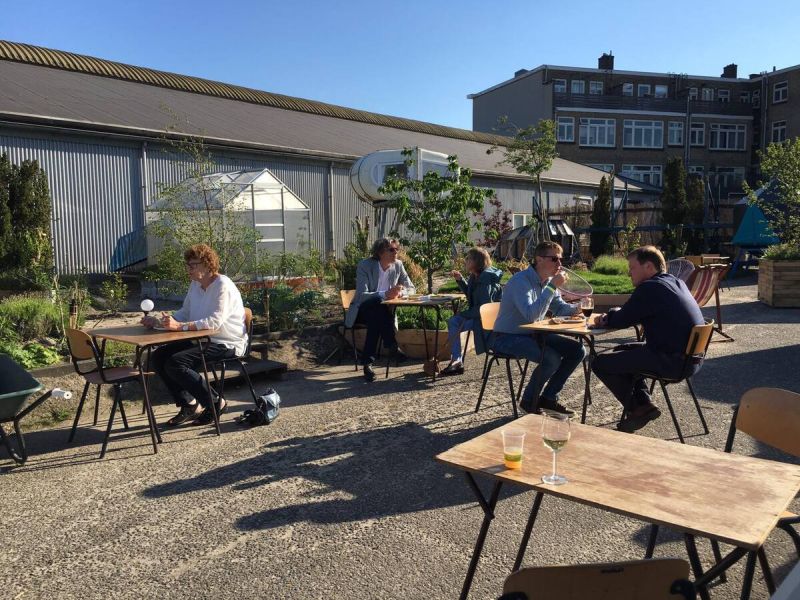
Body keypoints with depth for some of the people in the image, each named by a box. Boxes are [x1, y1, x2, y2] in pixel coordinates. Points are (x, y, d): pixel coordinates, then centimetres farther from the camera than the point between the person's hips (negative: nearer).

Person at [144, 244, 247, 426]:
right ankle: (188, 405, 5)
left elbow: (214, 322, -29)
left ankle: (216, 403, -8)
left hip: (226, 344, -10)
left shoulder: (223, 286, -17)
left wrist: (179, 326, -35)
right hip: (201, 340, 10)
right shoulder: (195, 285, 11)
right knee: (158, 357, -1)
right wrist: (159, 321, 0)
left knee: (175, 364, -24)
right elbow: (184, 313, 17)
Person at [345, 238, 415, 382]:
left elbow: (411, 288, 5)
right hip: (362, 309, -3)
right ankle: (390, 345, -33)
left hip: (382, 311, 4)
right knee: (378, 303, -37)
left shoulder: (398, 265, -1)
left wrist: (400, 291, -20)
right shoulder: (365, 265, -15)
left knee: (376, 320, -34)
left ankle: (368, 362, -32)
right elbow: (361, 295, -24)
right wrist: (384, 294, -40)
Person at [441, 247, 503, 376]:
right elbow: (469, 293, 22)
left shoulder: (486, 280, -23)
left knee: (456, 323, -17)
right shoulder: (475, 276, 5)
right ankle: (456, 360, -1)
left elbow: (484, 307, -25)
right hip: (478, 313, 10)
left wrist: (463, 315, -19)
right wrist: (460, 280, 6)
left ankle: (457, 361, -2)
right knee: (452, 321, 2)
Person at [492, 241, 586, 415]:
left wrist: (577, 309, -7)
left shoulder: (549, 281, 5)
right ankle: (529, 402, -4)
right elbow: (531, 315, -35)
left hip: (533, 334, 9)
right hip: (507, 337, -9)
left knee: (577, 350, -1)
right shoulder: (520, 281, -22)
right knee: (551, 358, -29)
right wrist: (552, 287, -31)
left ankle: (549, 397, 10)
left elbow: (559, 308, 16)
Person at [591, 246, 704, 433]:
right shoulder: (676, 282, 14)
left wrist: (605, 319, 11)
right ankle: (644, 402, 18)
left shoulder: (649, 288, -16)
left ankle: (638, 409, 9)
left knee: (600, 363, -3)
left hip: (671, 362, -10)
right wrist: (610, 317, 7)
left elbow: (621, 320, -10)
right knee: (621, 352, 27)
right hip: (690, 358, 10)